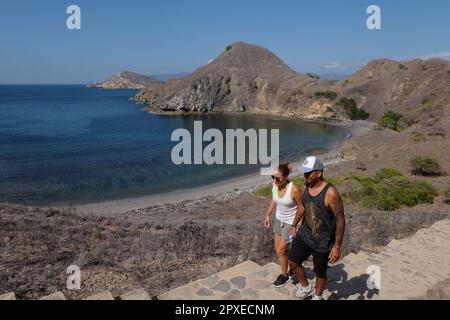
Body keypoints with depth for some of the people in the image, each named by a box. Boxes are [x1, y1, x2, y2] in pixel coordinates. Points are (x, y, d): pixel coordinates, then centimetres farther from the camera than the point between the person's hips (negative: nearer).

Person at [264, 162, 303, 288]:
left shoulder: (293, 189, -31)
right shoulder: (274, 184, -14)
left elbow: (301, 207, -17)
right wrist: (268, 215, 6)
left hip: (291, 222, -6)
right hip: (278, 219, 6)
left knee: (280, 250, 4)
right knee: (278, 247, 18)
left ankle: (284, 275, 31)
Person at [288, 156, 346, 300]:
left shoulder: (331, 193, -27)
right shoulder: (306, 187, -6)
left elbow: (340, 220, -21)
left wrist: (337, 246, -20)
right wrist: (294, 225, 20)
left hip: (322, 242, -6)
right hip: (304, 234, 6)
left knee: (320, 272, 13)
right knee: (293, 262, 13)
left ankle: (317, 296, 43)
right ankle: (306, 288, 40)